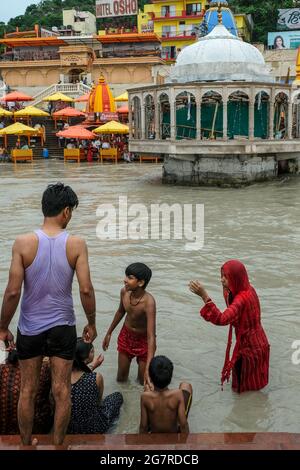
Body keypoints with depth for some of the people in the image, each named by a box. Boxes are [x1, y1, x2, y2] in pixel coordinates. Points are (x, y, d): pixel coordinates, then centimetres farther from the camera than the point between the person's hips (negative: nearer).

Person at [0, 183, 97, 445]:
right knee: (62, 391, 13)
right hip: (62, 326, 0)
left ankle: (26, 445, 33)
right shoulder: (76, 244, -13)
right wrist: (91, 323, 2)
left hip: (30, 327, 1)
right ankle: (58, 445, 26)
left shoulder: (23, 243, -13)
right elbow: (86, 290, -14)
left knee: (28, 391, 16)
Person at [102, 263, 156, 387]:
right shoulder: (124, 292, -20)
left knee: (144, 381, 5)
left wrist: (148, 368, -46)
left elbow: (151, 336, -39)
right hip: (126, 335, 4)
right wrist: (109, 333, 15)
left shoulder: (148, 302, -36)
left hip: (143, 339, -4)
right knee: (121, 378, 14)